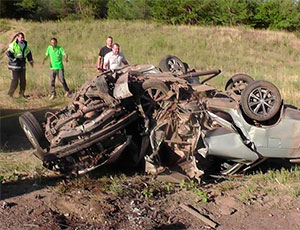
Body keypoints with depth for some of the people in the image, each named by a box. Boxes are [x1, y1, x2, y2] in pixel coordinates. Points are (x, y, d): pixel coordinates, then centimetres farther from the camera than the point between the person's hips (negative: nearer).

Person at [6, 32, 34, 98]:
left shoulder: (25, 45, 11)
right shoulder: (13, 45, -9)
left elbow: (28, 53, 24)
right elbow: (8, 53, -14)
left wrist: (31, 61, 26)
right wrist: (15, 59, -18)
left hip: (22, 65, 6)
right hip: (15, 65, -6)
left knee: (23, 80, 6)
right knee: (15, 79, -11)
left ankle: (21, 93, 17)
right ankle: (10, 93, -2)